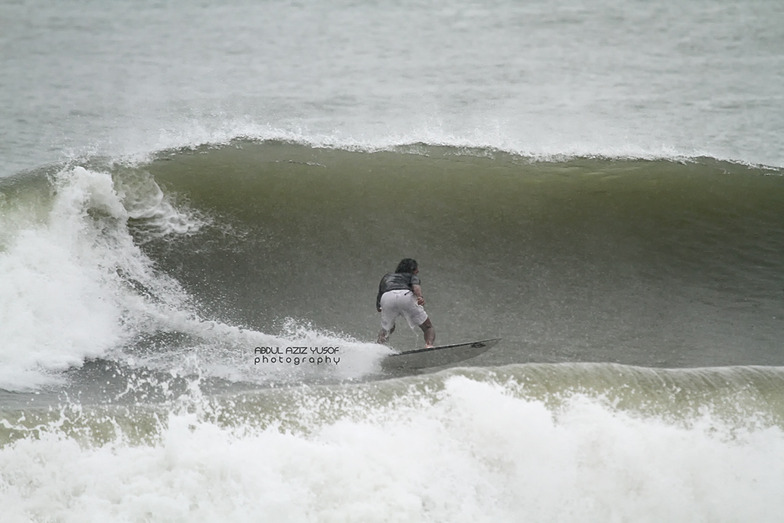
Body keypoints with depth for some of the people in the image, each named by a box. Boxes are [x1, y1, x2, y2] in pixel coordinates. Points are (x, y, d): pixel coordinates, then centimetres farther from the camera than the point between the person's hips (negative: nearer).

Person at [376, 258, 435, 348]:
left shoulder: (387, 276, 40)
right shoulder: (412, 276, 31)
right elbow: (416, 286, 4)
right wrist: (420, 297, -15)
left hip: (386, 297, 3)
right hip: (405, 295, -3)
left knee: (386, 329, 28)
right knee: (428, 327, 7)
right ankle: (429, 345, -22)